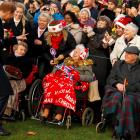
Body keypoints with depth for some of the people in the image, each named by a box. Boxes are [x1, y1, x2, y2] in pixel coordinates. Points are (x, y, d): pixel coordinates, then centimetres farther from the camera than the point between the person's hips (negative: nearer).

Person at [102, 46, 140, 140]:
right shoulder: (118, 64, 21)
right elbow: (110, 79, 16)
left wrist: (127, 87, -11)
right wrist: (117, 84, -5)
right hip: (117, 91, 2)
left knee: (128, 101, -36)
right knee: (116, 99, -34)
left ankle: (127, 132, -34)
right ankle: (118, 128, -32)